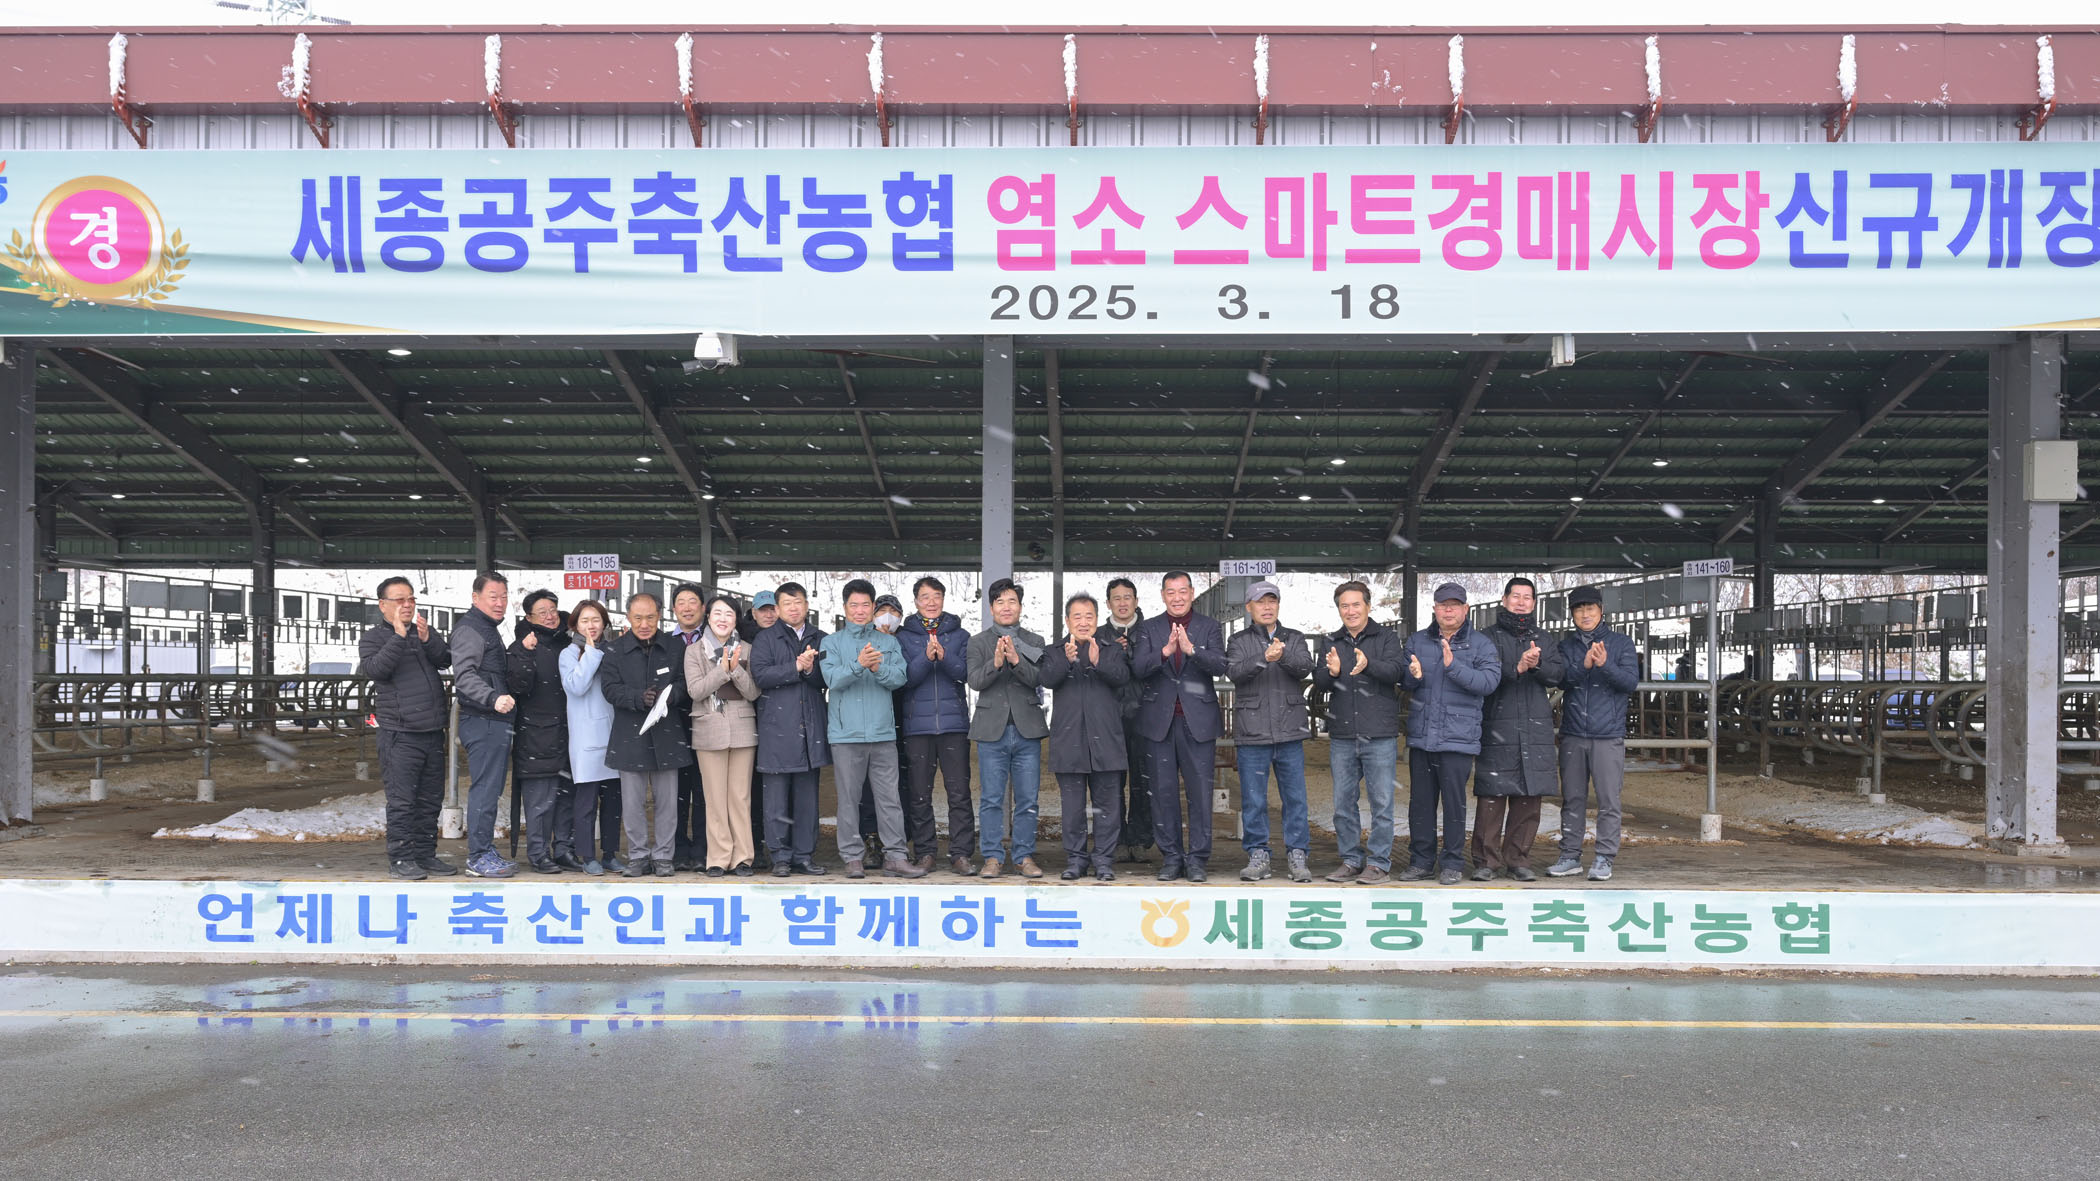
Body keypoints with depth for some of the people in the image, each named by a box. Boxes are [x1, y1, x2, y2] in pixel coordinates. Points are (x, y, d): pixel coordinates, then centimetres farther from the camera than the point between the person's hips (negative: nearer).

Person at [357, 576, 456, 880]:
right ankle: (401, 858, -1)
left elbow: (446, 659, 0)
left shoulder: (425, 632, 15)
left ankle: (426, 854, 18)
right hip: (400, 734, -5)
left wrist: (428, 640, -17)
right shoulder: (373, 637, 2)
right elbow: (375, 668, -17)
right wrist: (399, 636, -23)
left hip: (433, 731, 5)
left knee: (431, 798, 10)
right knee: (402, 800, -7)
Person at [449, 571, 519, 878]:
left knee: (490, 789, 14)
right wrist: (493, 698, -37)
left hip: (495, 721, 11)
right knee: (485, 789, -8)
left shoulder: (488, 629, 22)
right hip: (482, 722, -11)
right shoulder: (469, 629, -11)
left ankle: (485, 852, 21)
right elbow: (464, 675, -25)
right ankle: (479, 857, -4)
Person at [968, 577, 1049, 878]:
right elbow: (975, 681, -6)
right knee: (991, 799, 1)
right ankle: (992, 857, 8)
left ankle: (1025, 856, 12)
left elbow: (1038, 679, -4)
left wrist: (1016, 660, -21)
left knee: (1027, 800, 3)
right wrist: (995, 663, -24)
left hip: (1027, 729, 1)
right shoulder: (978, 643, 7)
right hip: (992, 729, -1)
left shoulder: (1034, 642, 10)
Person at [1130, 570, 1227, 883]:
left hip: (1198, 720, -1)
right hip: (1160, 721, 1)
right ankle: (1171, 856, 14)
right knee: (1164, 791, 5)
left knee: (1200, 791, -2)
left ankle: (1197, 858, 6)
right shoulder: (1148, 629, 9)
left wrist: (1191, 649, -26)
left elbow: (1219, 665, -9)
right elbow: (1137, 668, -5)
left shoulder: (1209, 627, 6)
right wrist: (1165, 651, -23)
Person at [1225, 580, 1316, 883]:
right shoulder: (1239, 641, 8)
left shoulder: (1294, 639, 12)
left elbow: (1305, 667, -6)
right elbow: (1234, 671, -10)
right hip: (1252, 732, -1)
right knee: (1253, 800, 2)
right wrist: (1264, 658, -26)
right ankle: (1258, 855, 12)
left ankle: (1297, 855, 10)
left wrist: (1283, 656, -25)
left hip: (1290, 732, 1)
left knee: (1295, 797, 2)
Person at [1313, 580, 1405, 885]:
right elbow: (1320, 682, 2)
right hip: (1341, 736, 4)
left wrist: (1368, 664, -35)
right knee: (1344, 803, 9)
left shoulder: (1386, 637, 2)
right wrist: (1331, 671, -21)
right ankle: (1352, 861, 19)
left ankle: (1379, 863, 8)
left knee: (1381, 803, -1)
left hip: (1380, 736, -4)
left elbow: (1394, 670, -15)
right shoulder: (1330, 642, 12)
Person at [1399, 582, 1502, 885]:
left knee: (1454, 801, 0)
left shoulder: (1480, 644, 2)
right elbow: (1404, 681, 7)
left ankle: (1452, 863, 11)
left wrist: (1453, 666, -23)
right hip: (1421, 735, 3)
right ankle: (1421, 860, 19)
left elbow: (1489, 681, -12)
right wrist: (1413, 675, -17)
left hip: (1458, 737, -3)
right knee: (1420, 801, 9)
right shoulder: (1417, 641, 12)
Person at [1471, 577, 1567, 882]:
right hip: (1497, 728, -4)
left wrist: (1537, 665, -17)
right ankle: (1486, 861, 0)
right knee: (1491, 797, -6)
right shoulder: (1489, 637, 6)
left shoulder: (1544, 641, 18)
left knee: (1529, 799, 4)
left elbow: (1557, 675, 2)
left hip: (1536, 731, 4)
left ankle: (1517, 859, 13)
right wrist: (1517, 668, -24)